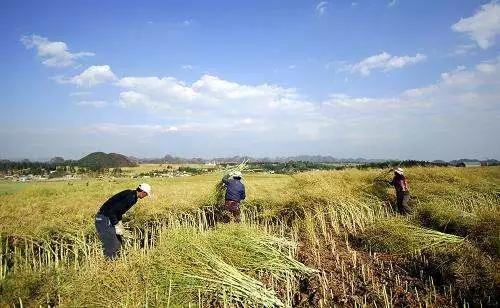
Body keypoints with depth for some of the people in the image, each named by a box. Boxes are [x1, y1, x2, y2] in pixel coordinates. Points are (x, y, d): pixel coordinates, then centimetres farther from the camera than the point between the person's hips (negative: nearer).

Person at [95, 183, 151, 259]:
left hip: (110, 218, 10)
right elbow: (111, 211, -26)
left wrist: (119, 222, 11)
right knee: (113, 247, -6)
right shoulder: (130, 198, -24)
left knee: (118, 244, 15)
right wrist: (117, 226, -17)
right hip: (104, 220, -10)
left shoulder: (130, 194, 5)